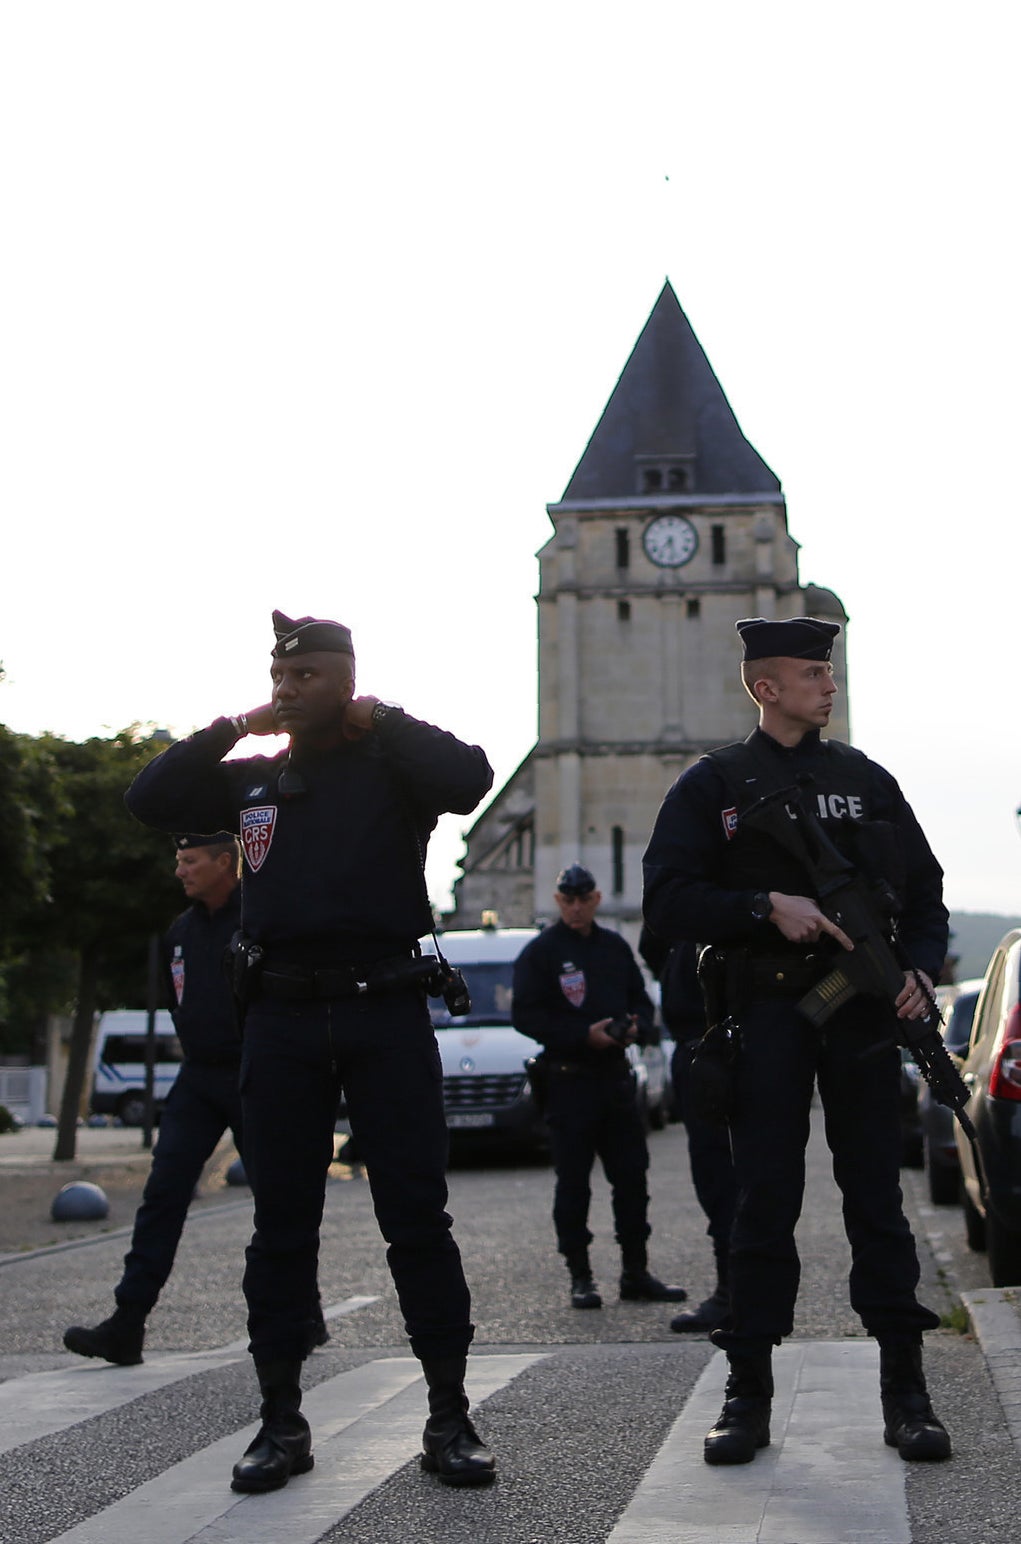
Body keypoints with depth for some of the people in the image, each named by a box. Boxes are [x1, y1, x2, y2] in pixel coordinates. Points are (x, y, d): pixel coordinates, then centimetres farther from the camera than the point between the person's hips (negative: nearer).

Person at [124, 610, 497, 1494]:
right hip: (281, 1016, 4)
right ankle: (282, 1422, 16)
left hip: (386, 1013, -3)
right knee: (282, 1224, 7)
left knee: (418, 1216, -2)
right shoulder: (256, 780, 14)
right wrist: (229, 731, 0)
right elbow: (149, 801, 6)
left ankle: (450, 1419, 5)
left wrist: (379, 721, -7)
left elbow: (470, 778, -16)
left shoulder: (392, 767, 4)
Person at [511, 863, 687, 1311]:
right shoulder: (539, 951, -2)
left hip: (615, 1075, 5)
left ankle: (635, 1273, 13)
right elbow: (526, 1016, -9)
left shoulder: (615, 947, 14)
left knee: (632, 1177, 5)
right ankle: (579, 1277, 7)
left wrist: (636, 1027, -4)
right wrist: (584, 1034, -18)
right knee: (573, 1182, 0)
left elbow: (641, 1001, 20)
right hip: (568, 1080, -5)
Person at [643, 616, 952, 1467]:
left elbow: (924, 891, 14)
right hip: (766, 1015, -2)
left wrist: (921, 968, -4)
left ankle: (905, 1390, 9)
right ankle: (749, 1393, 7)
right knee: (764, 1203, 0)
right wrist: (768, 907, -16)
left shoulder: (867, 780, 13)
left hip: (863, 1014, 2)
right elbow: (667, 900, -4)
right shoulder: (713, 784, 5)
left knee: (877, 1197, 3)